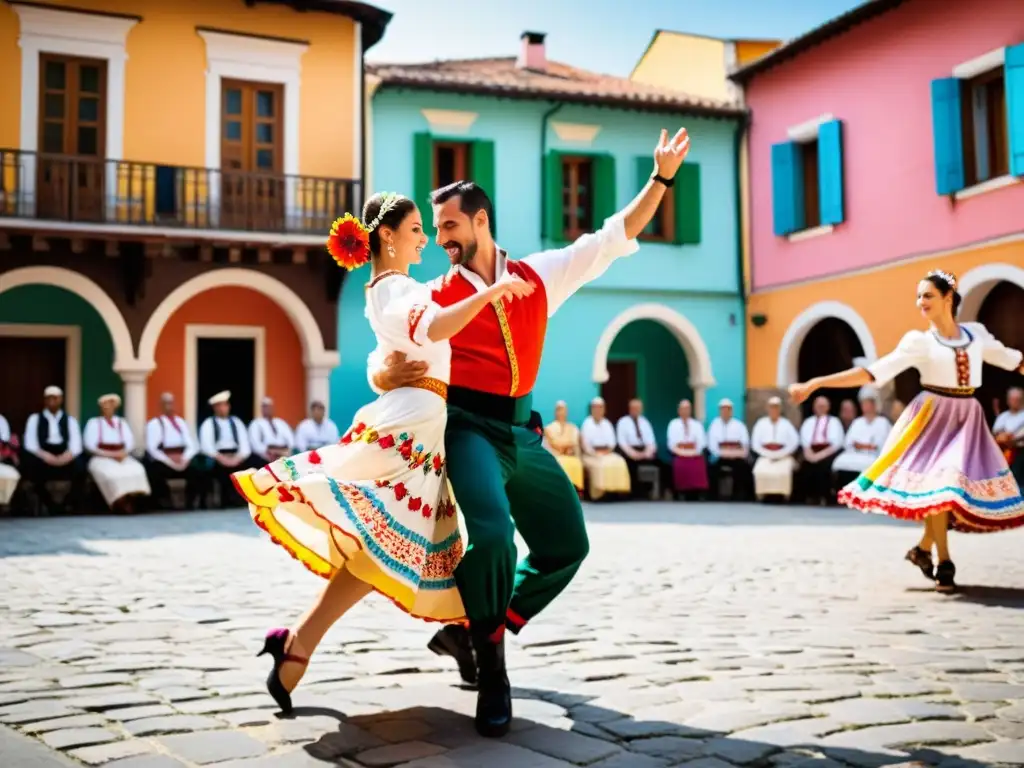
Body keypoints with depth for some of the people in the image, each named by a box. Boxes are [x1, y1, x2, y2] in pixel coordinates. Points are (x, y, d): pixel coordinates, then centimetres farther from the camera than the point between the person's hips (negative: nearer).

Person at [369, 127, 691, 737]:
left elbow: (615, 238, 12)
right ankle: (490, 662, -5)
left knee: (566, 547, 8)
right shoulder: (436, 297, 2)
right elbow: (385, 367, -1)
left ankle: (473, 633, 22)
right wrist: (386, 372, -25)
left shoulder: (539, 278, 10)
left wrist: (662, 177, 8)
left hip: (521, 431, 5)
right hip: (469, 427, -5)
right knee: (492, 533, -28)